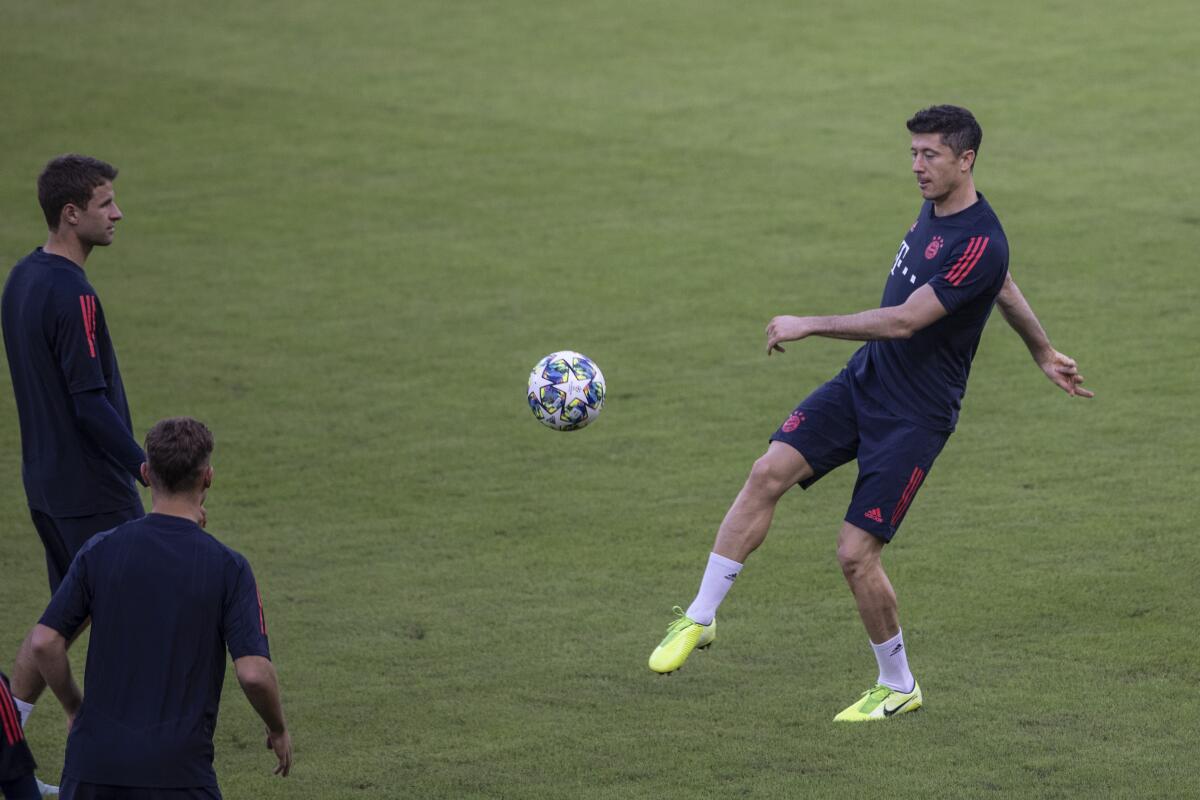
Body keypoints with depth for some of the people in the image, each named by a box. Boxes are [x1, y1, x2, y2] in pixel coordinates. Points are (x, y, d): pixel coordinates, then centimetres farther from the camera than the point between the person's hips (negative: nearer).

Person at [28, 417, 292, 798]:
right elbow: (254, 672, -11)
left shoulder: (101, 550, 0)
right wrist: (278, 729, 9)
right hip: (179, 769, -2)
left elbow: (44, 641, -1)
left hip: (95, 757, 2)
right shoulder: (228, 567, -6)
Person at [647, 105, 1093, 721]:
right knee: (768, 473, -11)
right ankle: (698, 619, -3)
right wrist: (1043, 353, 35)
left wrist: (808, 326, -22)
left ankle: (899, 686, 13)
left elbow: (903, 321, -27)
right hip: (862, 381, 8)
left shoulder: (979, 244, -23)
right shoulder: (935, 208, 7)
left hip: (916, 413, -8)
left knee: (855, 554, -9)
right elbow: (1005, 288, 23)